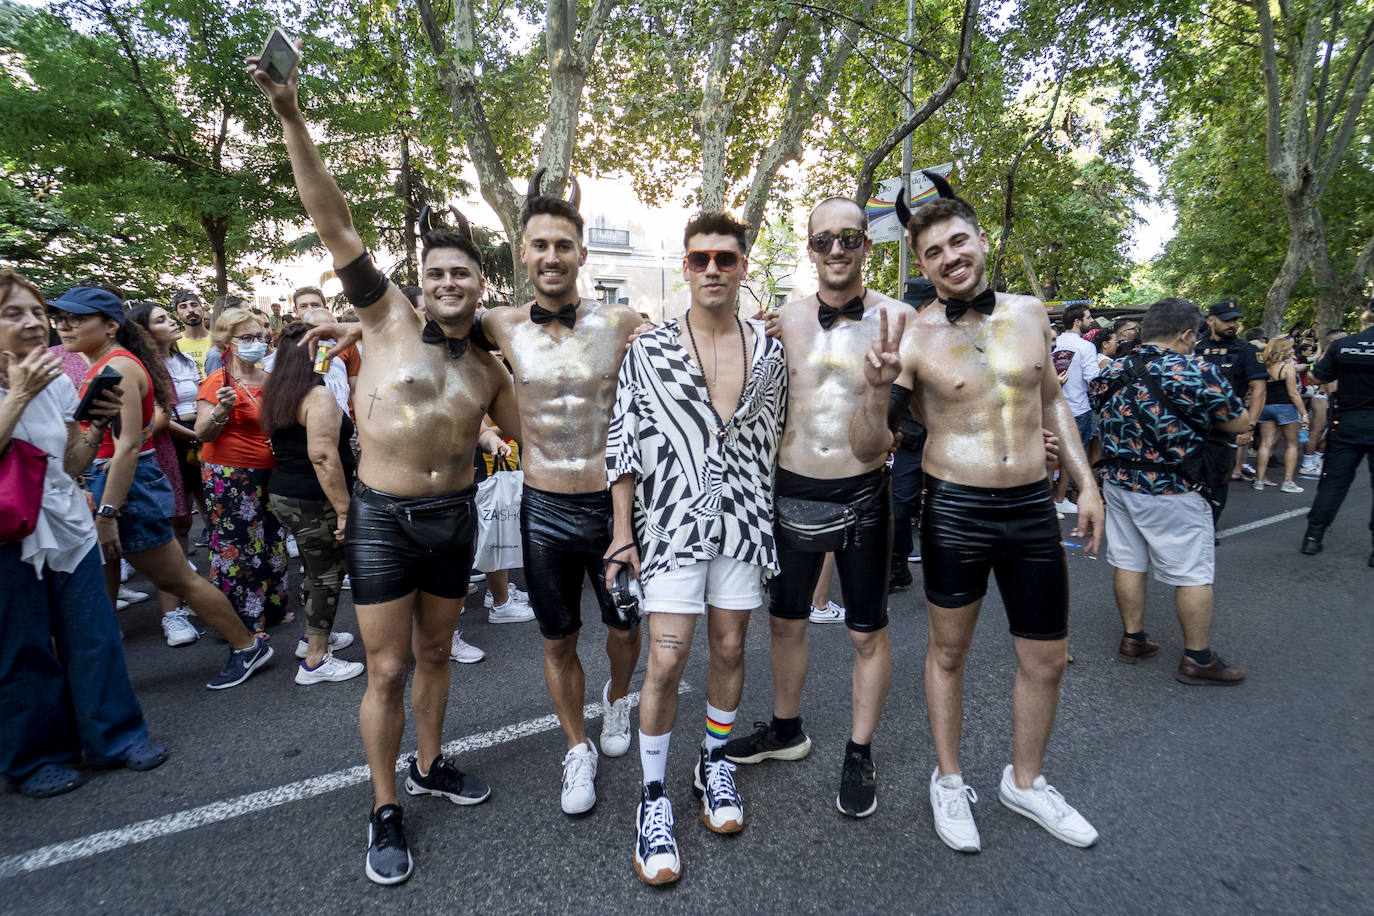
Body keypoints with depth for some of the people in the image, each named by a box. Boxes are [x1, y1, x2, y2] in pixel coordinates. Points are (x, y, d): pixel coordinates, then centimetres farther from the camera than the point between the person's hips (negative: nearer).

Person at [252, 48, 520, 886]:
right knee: (388, 669, 3)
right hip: (383, 518, -3)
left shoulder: (490, 371, 7)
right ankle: (386, 809, 23)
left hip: (454, 518, 4)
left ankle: (430, 767, 39)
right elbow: (335, 223, -8)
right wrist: (292, 117, -13)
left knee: (435, 652, 18)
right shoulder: (390, 318, -3)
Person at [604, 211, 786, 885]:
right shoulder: (648, 350, -3)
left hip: (744, 521, 3)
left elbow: (773, 440, 12)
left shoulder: (768, 351, 5)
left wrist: (773, 519, 11)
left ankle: (714, 764, 36)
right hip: (671, 525, -3)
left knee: (729, 650, 13)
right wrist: (622, 530, -4)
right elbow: (622, 440, -2)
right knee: (666, 661, -4)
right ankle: (654, 796, 16)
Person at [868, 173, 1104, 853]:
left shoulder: (1029, 313, 4)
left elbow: (1052, 403, 16)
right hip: (954, 513, -4)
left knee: (1046, 661, 14)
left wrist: (1086, 483, 12)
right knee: (948, 652, 13)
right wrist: (877, 390, -27)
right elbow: (867, 444, -9)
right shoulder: (914, 337, -8)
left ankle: (1025, 781, 39)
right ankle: (949, 781, 36)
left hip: (1033, 510, 4)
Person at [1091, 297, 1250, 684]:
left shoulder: (1111, 373, 2)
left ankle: (1132, 638, 25)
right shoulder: (1194, 372, -17)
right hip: (1171, 492, -6)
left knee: (1128, 563, 14)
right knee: (1194, 574, 6)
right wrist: (1205, 411, 8)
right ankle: (1198, 659, 15)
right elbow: (1240, 422, -9)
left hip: (1118, 482, 7)